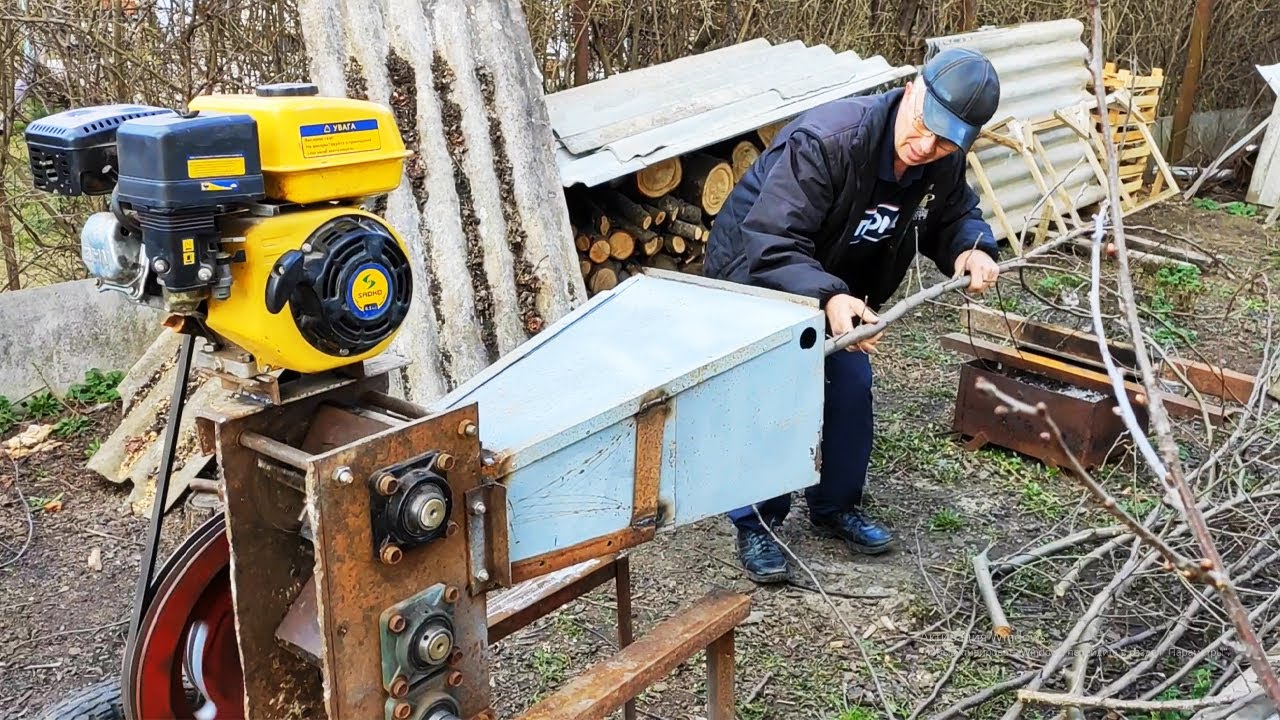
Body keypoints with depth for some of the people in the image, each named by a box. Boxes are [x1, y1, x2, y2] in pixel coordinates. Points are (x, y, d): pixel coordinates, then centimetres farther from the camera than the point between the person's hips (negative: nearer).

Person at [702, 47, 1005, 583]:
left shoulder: (943, 163, -15)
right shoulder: (825, 139, -36)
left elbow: (954, 216, 5)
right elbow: (772, 244, -39)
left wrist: (972, 249, -19)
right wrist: (828, 299, -53)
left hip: (835, 286, 7)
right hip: (754, 275, -6)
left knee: (852, 389, 6)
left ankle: (836, 507, 27)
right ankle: (755, 525, 8)